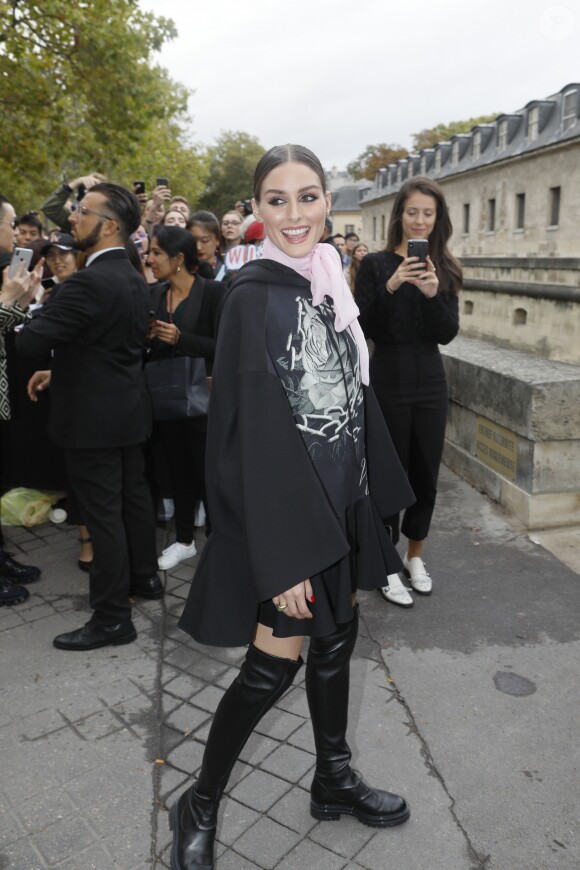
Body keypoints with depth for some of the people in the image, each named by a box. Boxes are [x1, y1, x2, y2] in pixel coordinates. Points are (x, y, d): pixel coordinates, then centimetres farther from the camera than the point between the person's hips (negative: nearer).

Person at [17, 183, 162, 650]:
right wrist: (61, 371, 17)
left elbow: (31, 341, -23)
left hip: (93, 415, -9)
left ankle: (112, 617, 9)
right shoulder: (134, 279, 9)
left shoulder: (89, 282, -22)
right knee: (133, 496, 20)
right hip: (127, 406, 9)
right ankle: (145, 576, 36)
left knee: (103, 513, -1)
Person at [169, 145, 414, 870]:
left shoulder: (328, 284, 6)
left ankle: (335, 781, 40)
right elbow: (254, 434, -21)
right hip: (286, 509, -7)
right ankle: (199, 807, 27)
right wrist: (283, 556, -22)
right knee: (273, 666, 3)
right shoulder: (254, 295, -17)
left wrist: (377, 490, 13)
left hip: (341, 500, 8)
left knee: (337, 639, 18)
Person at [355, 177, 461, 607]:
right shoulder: (375, 264, -5)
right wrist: (390, 287, -24)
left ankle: (415, 555, 33)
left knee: (426, 474, 13)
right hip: (388, 383, -4)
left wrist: (432, 294, -19)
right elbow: (362, 328, -12)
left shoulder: (444, 269, 5)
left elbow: (448, 333, -2)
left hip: (431, 385, 4)